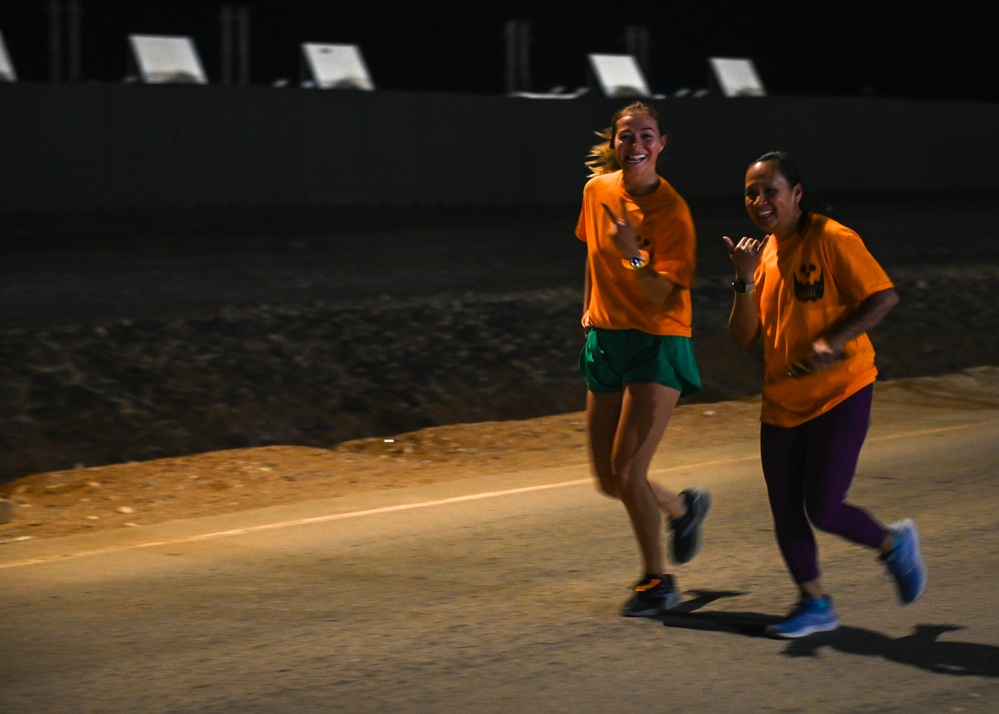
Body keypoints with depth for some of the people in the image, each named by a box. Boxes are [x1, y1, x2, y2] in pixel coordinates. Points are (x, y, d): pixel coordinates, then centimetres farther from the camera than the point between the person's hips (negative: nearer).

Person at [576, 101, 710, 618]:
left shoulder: (671, 211, -15)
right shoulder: (597, 190, 2)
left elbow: (666, 298, -19)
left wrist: (633, 255, -33)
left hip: (657, 344, -6)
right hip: (605, 341, 6)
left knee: (627, 470, -12)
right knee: (609, 481, 8)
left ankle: (656, 581, 7)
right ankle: (683, 508, 39)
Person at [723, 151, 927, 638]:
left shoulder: (831, 240, -11)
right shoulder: (763, 254, 10)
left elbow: (884, 296, -14)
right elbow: (744, 337, 6)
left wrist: (833, 341, -24)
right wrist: (745, 279, -8)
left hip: (840, 393, -7)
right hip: (782, 402, 7)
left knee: (823, 510, -11)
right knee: (785, 512, 4)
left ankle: (895, 544, 17)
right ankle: (814, 604, 20)